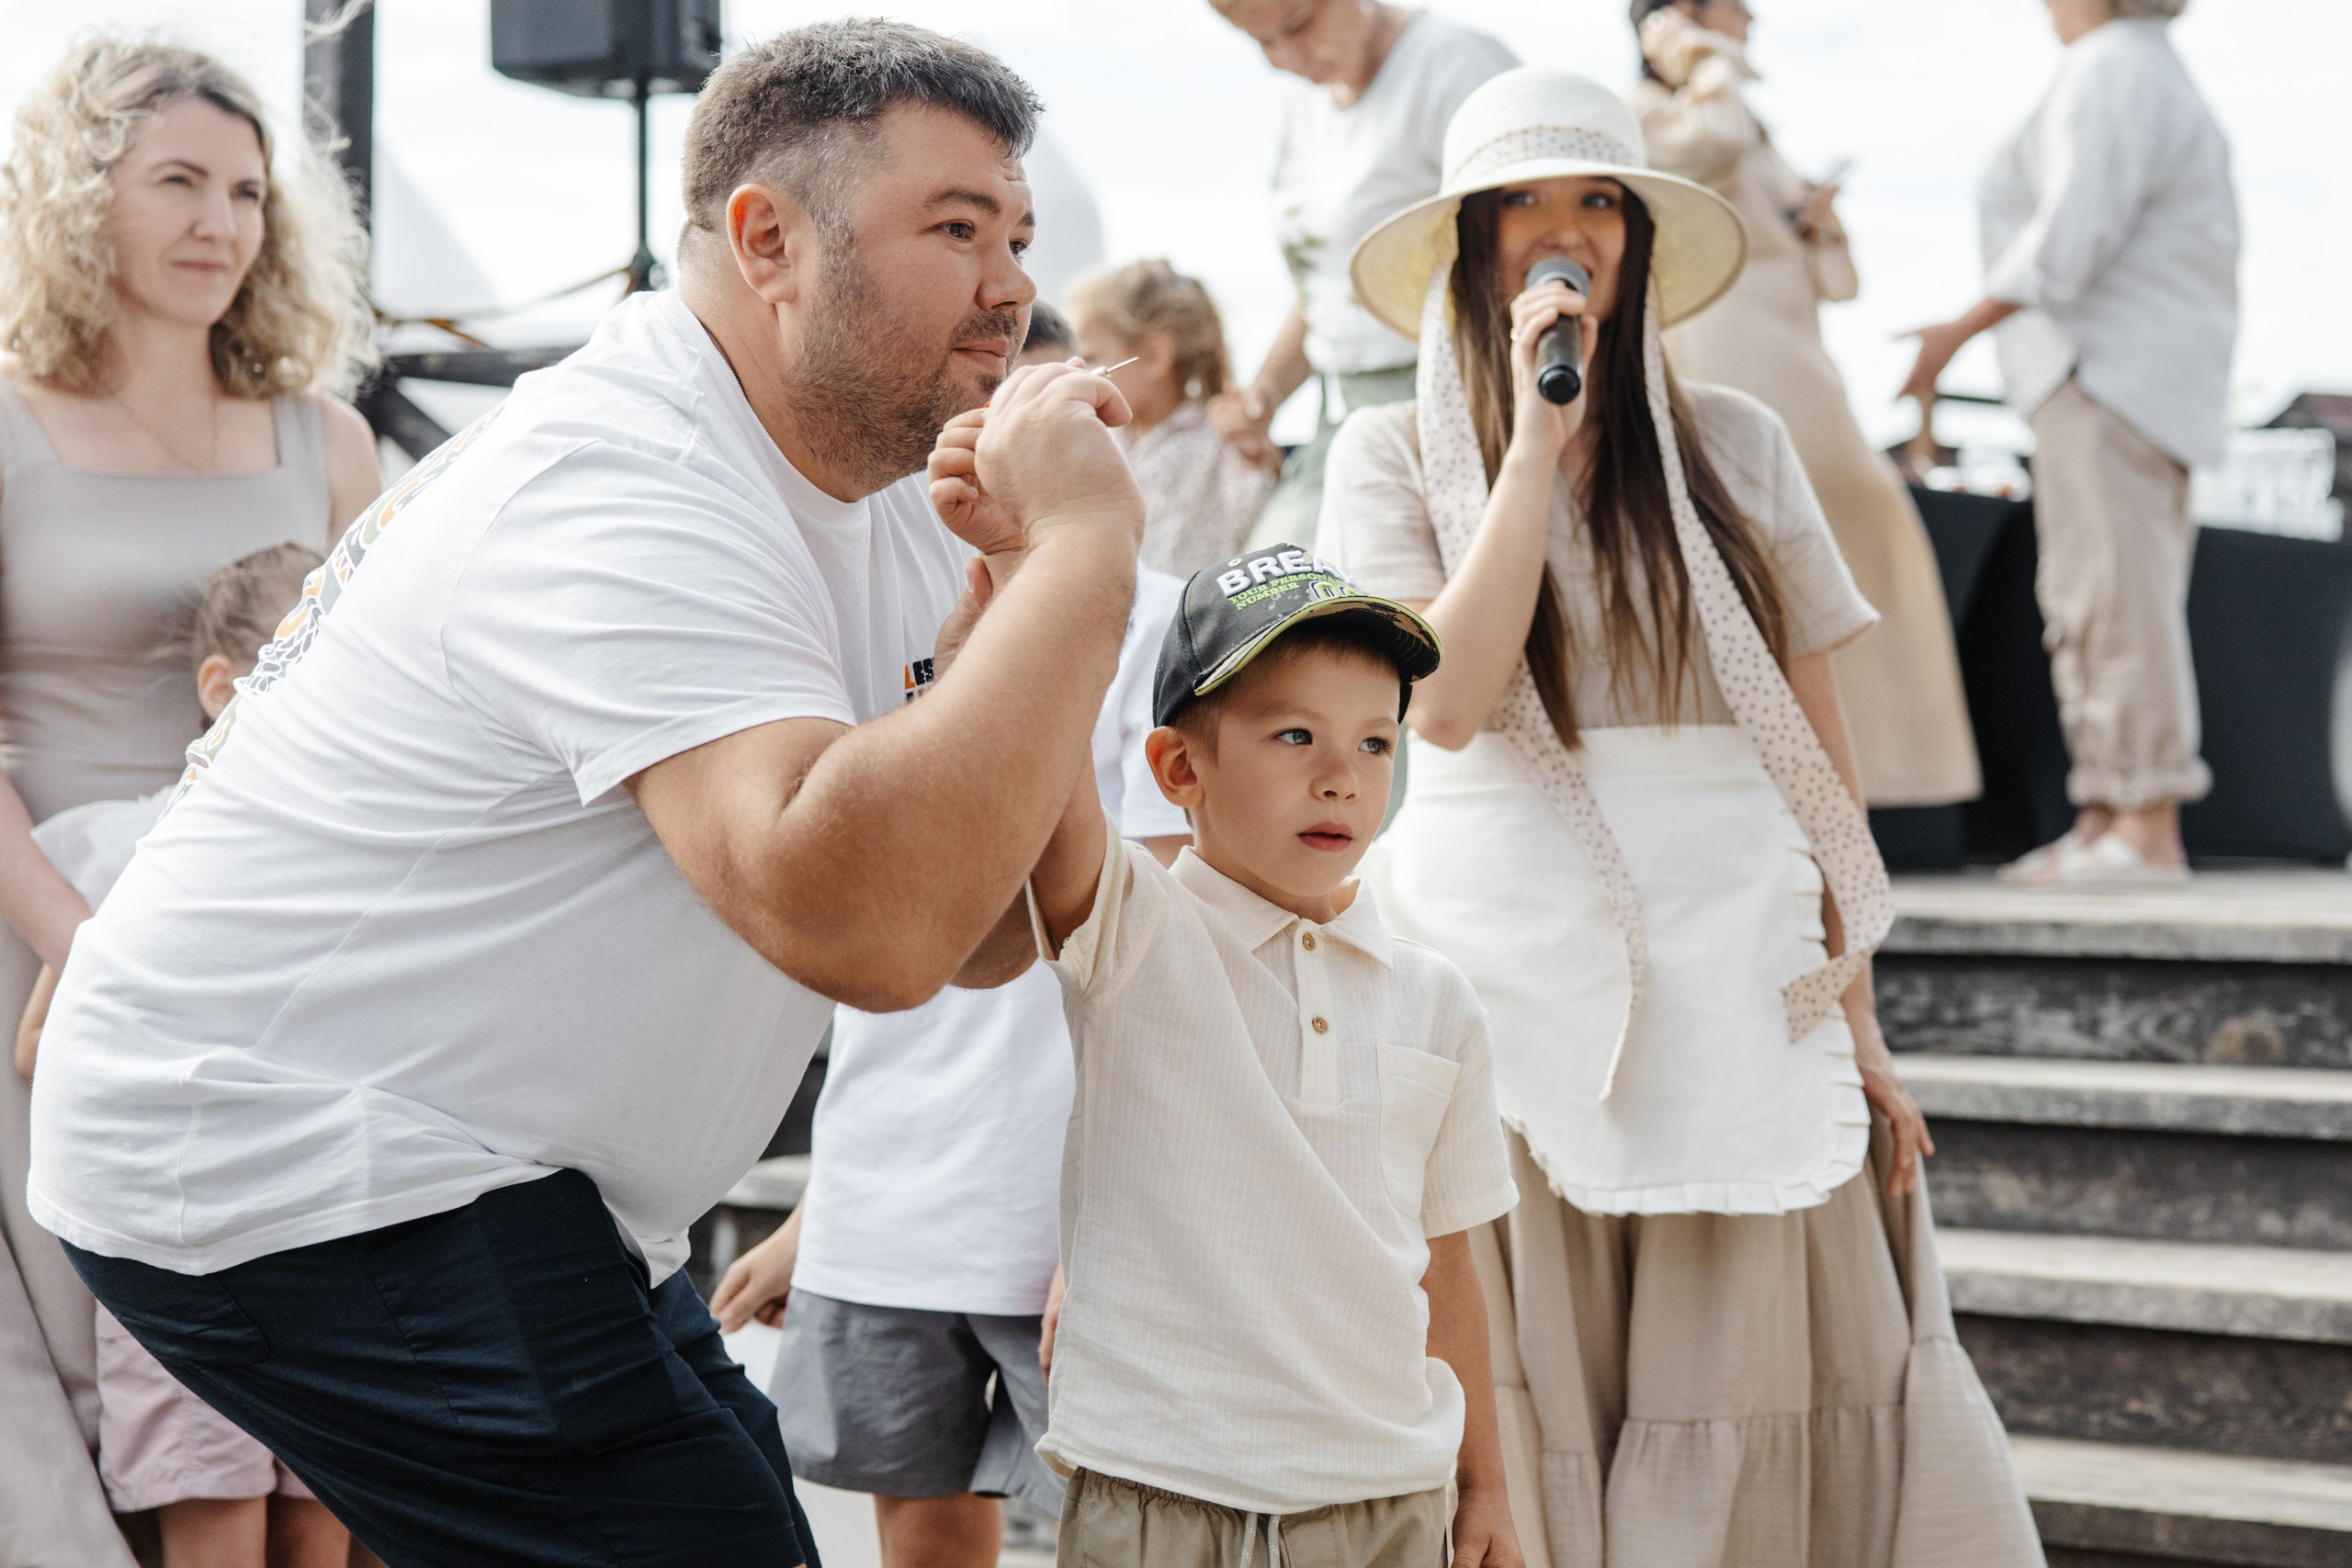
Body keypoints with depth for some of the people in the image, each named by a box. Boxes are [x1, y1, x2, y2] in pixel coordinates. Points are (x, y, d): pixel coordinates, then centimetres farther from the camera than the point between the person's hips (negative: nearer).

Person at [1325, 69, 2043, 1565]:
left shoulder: (1735, 444, 8)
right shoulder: (1396, 456, 4)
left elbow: (1820, 751, 7)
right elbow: (1450, 701, -12)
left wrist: (1857, 1021, 2)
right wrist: (1538, 438, -10)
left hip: (1733, 980, 1)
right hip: (1512, 976, -1)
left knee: (1756, 1424, 0)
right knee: (1521, 1417, 1)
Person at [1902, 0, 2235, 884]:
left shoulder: (2109, 72, -10)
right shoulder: (2154, 74, 21)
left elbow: (2072, 238, -20)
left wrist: (1959, 331, -13)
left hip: (2108, 373, -11)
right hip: (2132, 372, 11)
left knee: (2115, 592, -11)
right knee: (2090, 601, 10)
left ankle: (2147, 830, -12)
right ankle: (2105, 813, 12)